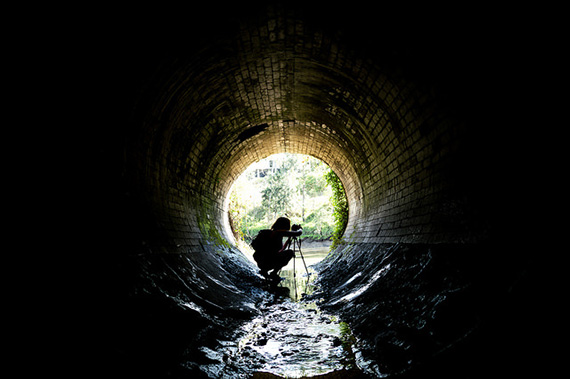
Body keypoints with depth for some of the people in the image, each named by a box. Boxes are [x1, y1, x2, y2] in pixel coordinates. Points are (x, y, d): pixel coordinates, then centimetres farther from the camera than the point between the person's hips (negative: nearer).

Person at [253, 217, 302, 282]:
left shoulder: (273, 232, 20)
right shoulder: (279, 232, -7)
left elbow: (282, 249, 30)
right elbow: (298, 233, -7)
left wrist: (290, 238, 31)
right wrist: (300, 228, 16)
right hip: (266, 263, -9)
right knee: (290, 252, -1)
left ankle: (265, 270, 15)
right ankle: (274, 273, -1)